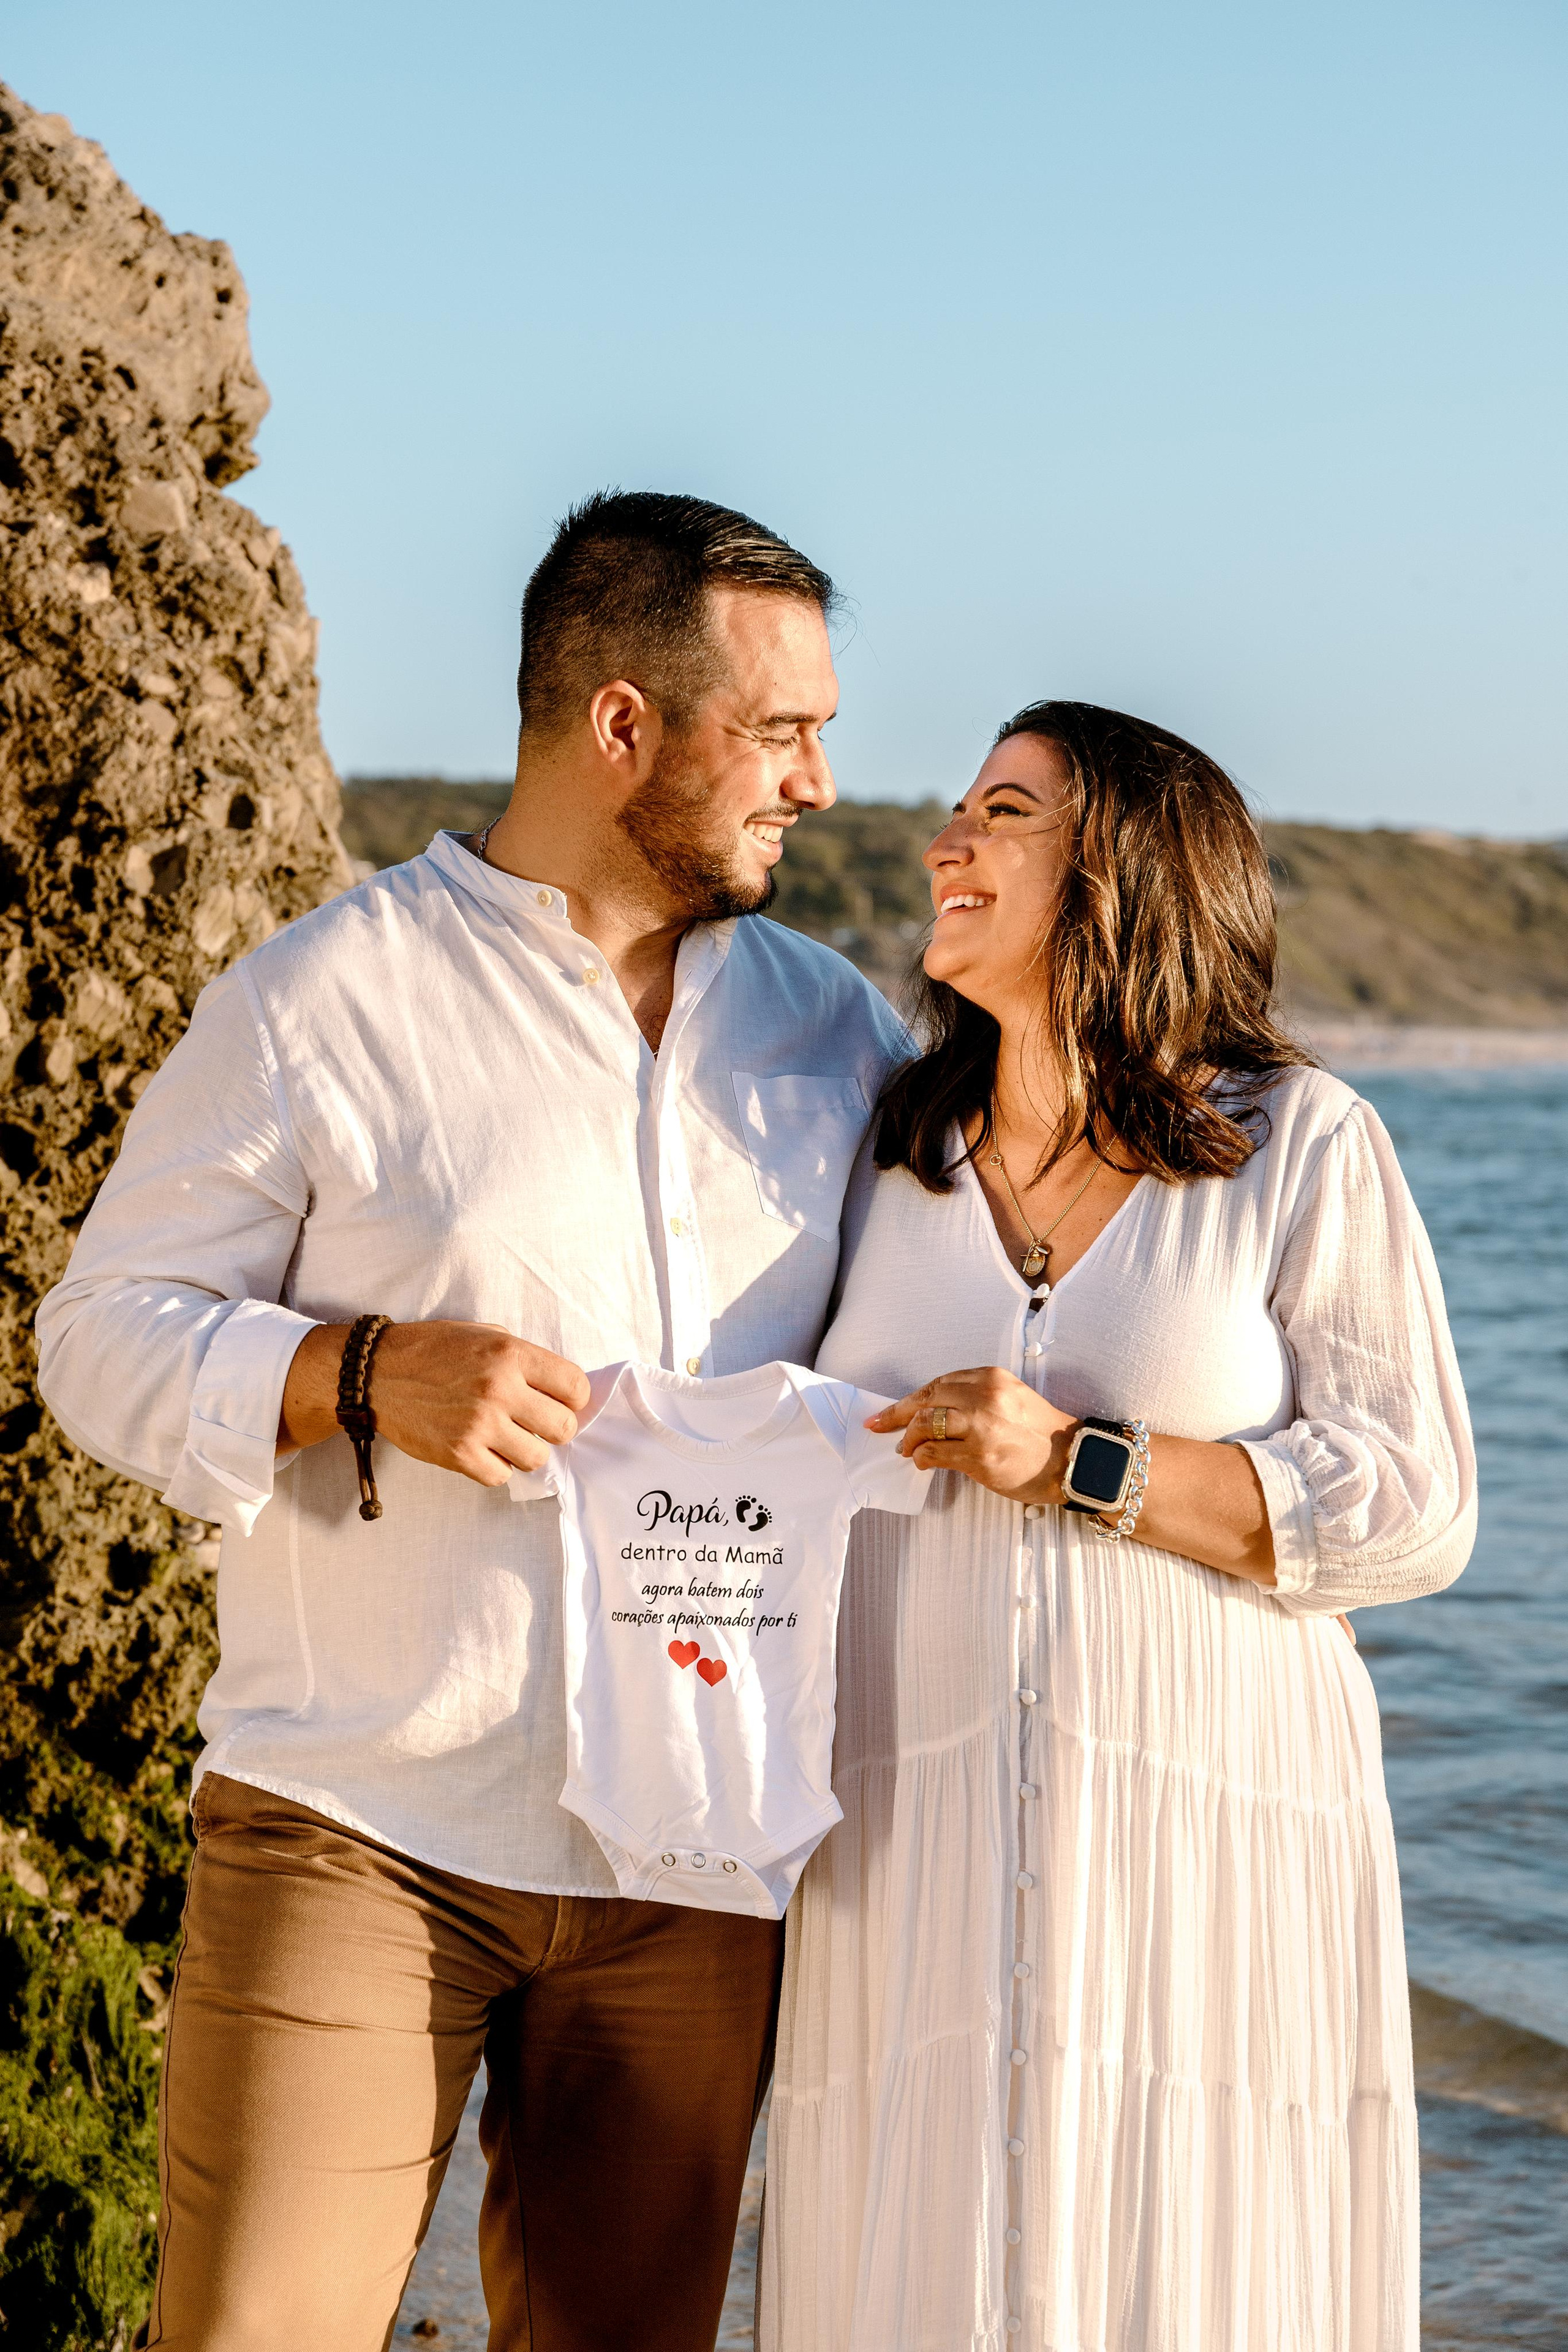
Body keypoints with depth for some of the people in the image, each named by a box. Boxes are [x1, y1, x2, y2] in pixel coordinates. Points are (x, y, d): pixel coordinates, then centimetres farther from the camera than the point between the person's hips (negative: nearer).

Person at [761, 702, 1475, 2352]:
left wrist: (1080, 1467, -15)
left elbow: (1413, 1509, -7)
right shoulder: (890, 1155, 10)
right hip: (923, 1858, 3)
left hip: (1210, 1858, -3)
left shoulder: (1299, 1146, -1)